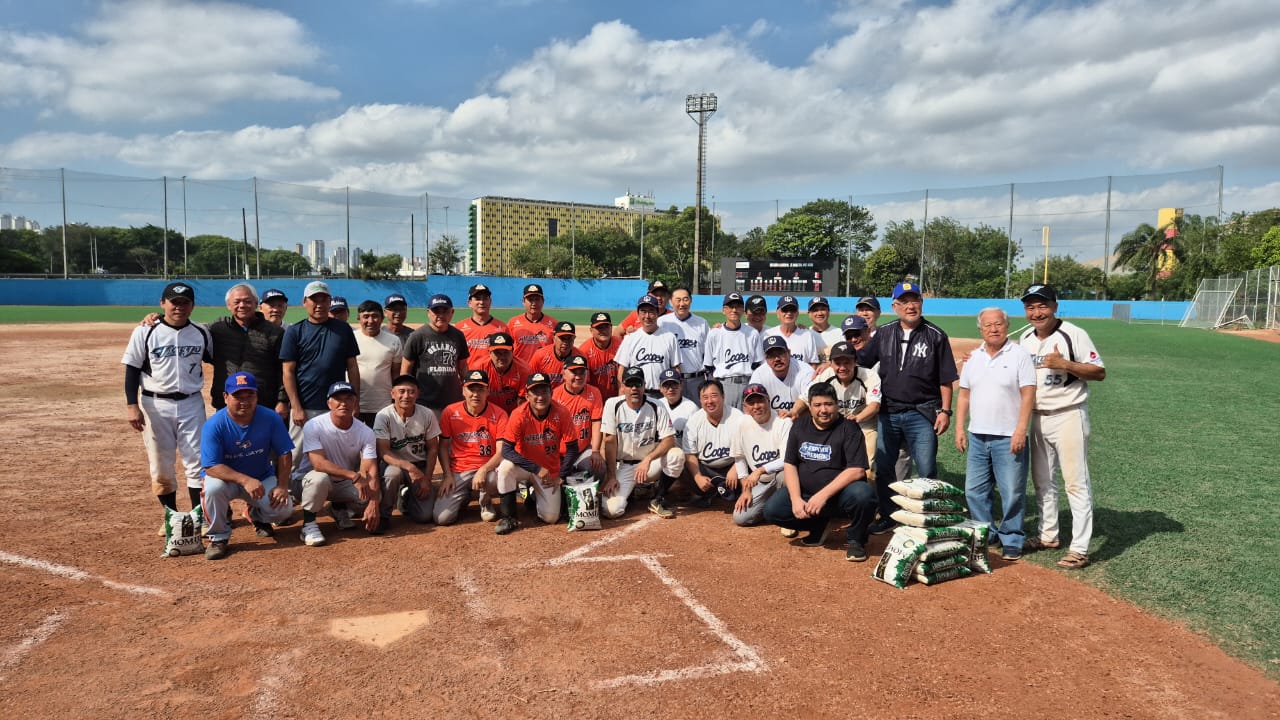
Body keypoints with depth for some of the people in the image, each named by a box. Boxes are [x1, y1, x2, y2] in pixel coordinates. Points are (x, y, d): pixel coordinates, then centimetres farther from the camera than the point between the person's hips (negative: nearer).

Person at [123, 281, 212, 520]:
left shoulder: (201, 334, 3)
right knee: (160, 466, 7)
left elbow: (214, 361, 15)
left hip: (191, 404, 1)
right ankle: (172, 517, 22)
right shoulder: (145, 332, -3)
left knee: (197, 463, -1)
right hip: (155, 405, -1)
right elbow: (132, 370, -2)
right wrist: (132, 405, -10)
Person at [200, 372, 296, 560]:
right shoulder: (213, 425, -21)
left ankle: (257, 514, 19)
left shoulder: (271, 419, -15)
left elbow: (284, 454, -8)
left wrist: (282, 486, -20)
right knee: (213, 487, -35)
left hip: (262, 478, 2)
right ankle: (218, 537, -8)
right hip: (226, 477, -1)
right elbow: (211, 467, -25)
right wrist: (245, 480, -38)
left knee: (284, 509, -21)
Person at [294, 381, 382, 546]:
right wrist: (354, 475, -41)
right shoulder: (314, 426, -20)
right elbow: (318, 463, -31)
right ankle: (308, 524, -15)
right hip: (307, 482, -4)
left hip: (345, 483, 4)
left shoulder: (365, 432, -11)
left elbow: (370, 471, -18)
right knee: (319, 478, -39)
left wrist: (373, 504, -33)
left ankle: (340, 508, 11)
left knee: (380, 495, -19)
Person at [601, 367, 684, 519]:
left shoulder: (657, 406, -9)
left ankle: (658, 500, -7)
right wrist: (611, 477, -15)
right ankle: (628, 491, 16)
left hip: (651, 462, 1)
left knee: (677, 455, -29)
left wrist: (648, 459, -30)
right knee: (612, 509, -21)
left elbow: (670, 440, -15)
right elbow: (610, 441, -11)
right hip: (623, 465, -1)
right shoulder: (613, 405, -11)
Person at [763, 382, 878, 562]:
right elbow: (789, 464, 4)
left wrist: (824, 495, -26)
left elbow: (857, 470, -19)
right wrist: (796, 499, -11)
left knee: (863, 494, -36)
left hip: (840, 494, -4)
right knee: (772, 510, -17)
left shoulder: (848, 428, -9)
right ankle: (819, 525, 9)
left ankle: (855, 539, -4)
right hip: (805, 494, 4)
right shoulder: (799, 427, 6)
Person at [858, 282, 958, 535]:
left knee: (927, 471, -3)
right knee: (883, 467, 11)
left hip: (921, 414, -4)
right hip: (888, 412, 4)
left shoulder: (935, 336, -2)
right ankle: (888, 517, 26)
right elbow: (859, 362, 10)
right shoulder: (884, 334, 7)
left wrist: (945, 411, -7)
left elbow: (945, 379, -1)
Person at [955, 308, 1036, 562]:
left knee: (1012, 493, -1)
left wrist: (1020, 431, -17)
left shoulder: (1019, 355, -5)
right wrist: (959, 428, 8)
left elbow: (1028, 395, -10)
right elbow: (964, 394, 14)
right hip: (977, 436, 6)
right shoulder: (973, 358, 11)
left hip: (1008, 438, -5)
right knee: (974, 491, 9)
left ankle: (1011, 541, 11)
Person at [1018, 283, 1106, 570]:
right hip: (1037, 417, 7)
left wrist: (1064, 364, -25)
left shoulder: (1074, 334, -12)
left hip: (1068, 416, -7)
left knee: (1076, 482, -5)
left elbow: (1099, 372, -12)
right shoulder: (1025, 338, 7)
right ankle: (1048, 535, 29)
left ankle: (1079, 549, -1)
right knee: (1041, 480, 15)